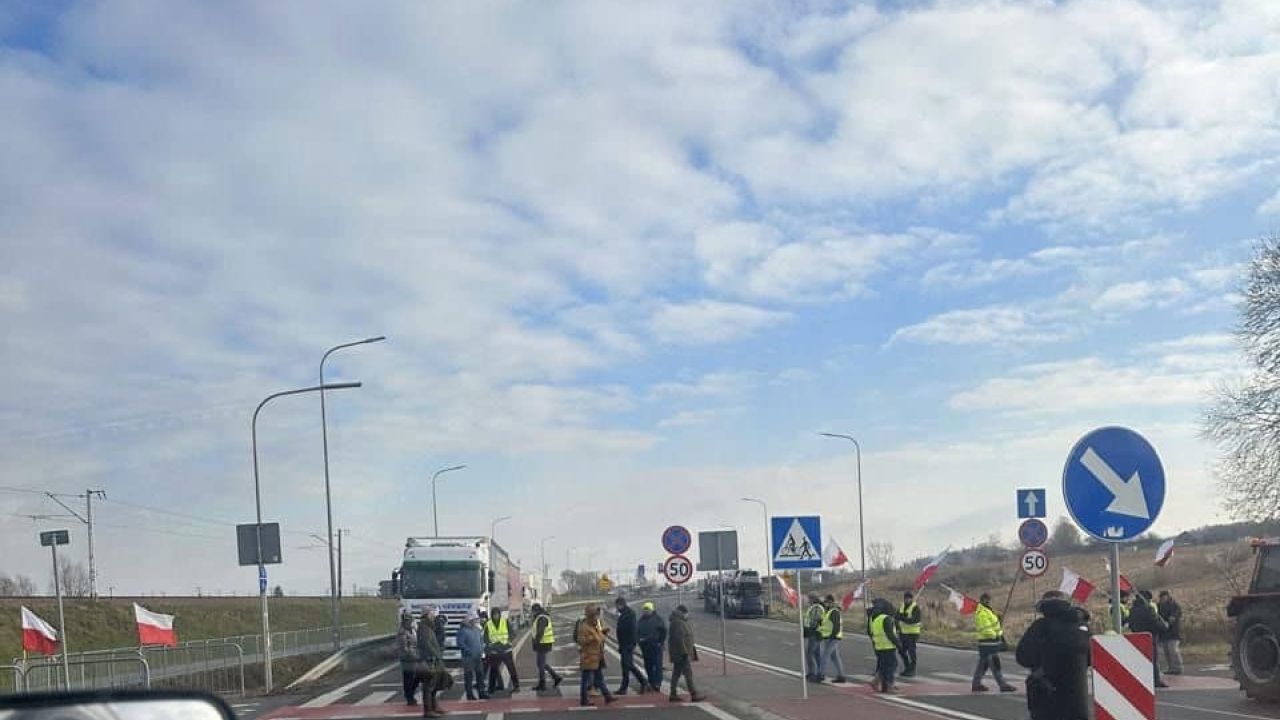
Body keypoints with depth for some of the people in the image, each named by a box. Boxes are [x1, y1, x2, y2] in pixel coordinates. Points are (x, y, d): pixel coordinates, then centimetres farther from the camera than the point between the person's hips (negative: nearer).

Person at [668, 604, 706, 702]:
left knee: (676, 673, 11)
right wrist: (684, 652, -23)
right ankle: (693, 694, -6)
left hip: (678, 654, 11)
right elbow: (679, 639, -24)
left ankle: (673, 694, 13)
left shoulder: (680, 622, 16)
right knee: (688, 673, -7)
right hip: (681, 653, -11)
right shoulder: (678, 623, -18)